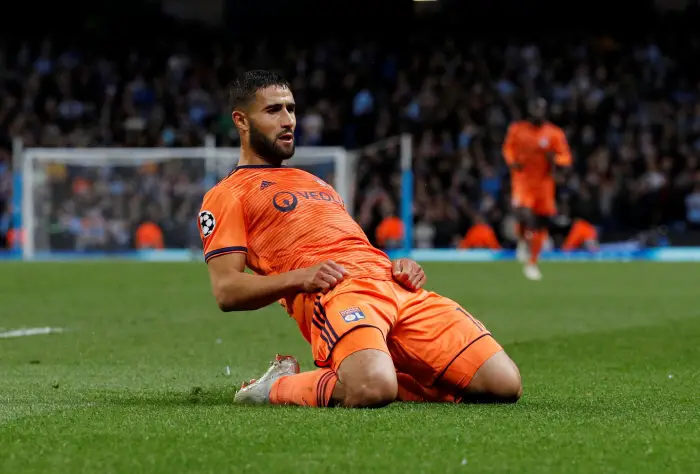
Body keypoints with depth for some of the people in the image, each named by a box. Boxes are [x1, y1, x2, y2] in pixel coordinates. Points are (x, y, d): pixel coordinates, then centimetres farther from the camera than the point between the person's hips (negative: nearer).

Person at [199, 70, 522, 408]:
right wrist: (300, 277, -14)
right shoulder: (227, 195, 13)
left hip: (399, 288, 8)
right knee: (372, 390, -41)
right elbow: (226, 291, 1)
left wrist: (400, 267, 12)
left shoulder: (316, 183, 37)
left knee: (504, 383, -11)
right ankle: (277, 387, -8)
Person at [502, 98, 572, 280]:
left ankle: (532, 263, 26)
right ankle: (522, 240, 9)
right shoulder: (517, 129, -1)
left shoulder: (554, 133, -5)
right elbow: (508, 148, 15)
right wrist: (512, 161, -5)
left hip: (544, 182, 1)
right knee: (525, 215, -25)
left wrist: (554, 159, -24)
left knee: (541, 225, 8)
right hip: (522, 181, -1)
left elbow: (566, 158, -2)